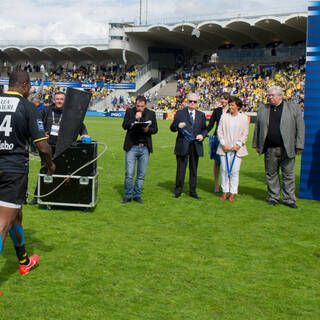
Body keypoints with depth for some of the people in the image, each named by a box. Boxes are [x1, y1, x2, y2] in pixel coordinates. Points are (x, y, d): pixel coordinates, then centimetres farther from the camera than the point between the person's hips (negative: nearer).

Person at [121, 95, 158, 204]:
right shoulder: (130, 112, 3)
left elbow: (155, 129, 7)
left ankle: (137, 195, 19)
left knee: (141, 174, 6)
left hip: (145, 147, 2)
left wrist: (148, 130, -13)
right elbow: (124, 126, -7)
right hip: (132, 147, -2)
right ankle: (127, 196, 10)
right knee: (129, 174, -5)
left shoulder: (151, 114, 8)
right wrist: (135, 118, -18)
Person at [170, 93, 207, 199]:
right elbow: (172, 128, 1)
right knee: (180, 169, 1)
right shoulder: (180, 113, 3)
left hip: (196, 146, 3)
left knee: (194, 169, 9)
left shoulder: (201, 115, 11)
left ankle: (193, 191, 19)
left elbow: (204, 129, 18)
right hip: (182, 146, -3)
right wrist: (178, 126, -21)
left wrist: (202, 135, -3)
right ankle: (178, 190, 14)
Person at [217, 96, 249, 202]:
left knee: (235, 171, -1)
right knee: (224, 170, 3)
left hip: (237, 148, -1)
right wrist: (223, 143, -6)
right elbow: (219, 131, 6)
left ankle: (233, 193, 8)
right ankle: (225, 192, 13)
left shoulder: (244, 118, 4)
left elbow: (245, 134, 3)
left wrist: (238, 145, -9)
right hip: (224, 148, 2)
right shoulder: (224, 117, 8)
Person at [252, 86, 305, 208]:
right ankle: (273, 197, 22)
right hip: (270, 149, 2)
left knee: (288, 175, 3)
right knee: (271, 174, 9)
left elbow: (300, 128, 1)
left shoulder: (293, 108, 1)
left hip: (287, 149, -2)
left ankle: (288, 199, 14)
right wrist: (256, 144, 12)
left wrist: (299, 146, -4)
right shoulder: (262, 109, 9)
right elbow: (257, 128, 15)